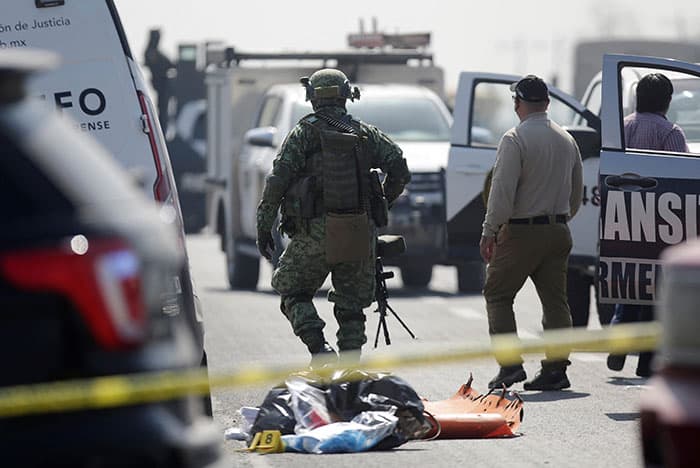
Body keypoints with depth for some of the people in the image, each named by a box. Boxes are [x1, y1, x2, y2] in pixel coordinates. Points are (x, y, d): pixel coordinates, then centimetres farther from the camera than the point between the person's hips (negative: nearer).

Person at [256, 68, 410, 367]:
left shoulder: (304, 133, 0)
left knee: (293, 291, 12)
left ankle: (319, 349, -8)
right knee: (351, 305, 13)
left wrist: (264, 227, -1)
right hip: (360, 236, 3)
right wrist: (383, 202, 19)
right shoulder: (366, 134, 9)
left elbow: (278, 180, -6)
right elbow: (400, 169, 3)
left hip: (315, 233, -3)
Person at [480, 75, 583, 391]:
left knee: (497, 295, 4)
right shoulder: (566, 140, 10)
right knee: (555, 300, 8)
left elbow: (502, 190, -17)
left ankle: (510, 364, -5)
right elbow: (577, 192, 17)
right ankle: (556, 368, 6)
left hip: (521, 233, -6)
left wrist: (489, 231, -12)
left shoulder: (515, 140, -13)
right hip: (558, 231, 6)